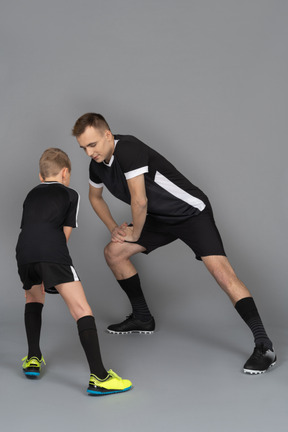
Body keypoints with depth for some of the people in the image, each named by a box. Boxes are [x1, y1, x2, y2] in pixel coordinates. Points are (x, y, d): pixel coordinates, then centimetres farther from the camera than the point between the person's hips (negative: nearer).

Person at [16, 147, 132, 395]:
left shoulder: (31, 195, 35)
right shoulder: (70, 194, 23)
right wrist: (51, 274, 29)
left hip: (24, 253, 5)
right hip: (53, 253, -5)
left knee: (33, 296, 33)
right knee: (82, 309, -5)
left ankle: (33, 359, 30)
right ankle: (98, 377, -15)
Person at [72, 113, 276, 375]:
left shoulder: (128, 148, -26)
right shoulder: (97, 164, 1)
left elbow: (139, 200, -26)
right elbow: (95, 197, 22)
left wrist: (135, 233, -8)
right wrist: (114, 228, 10)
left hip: (191, 211, -9)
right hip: (160, 219, 9)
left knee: (221, 271, -23)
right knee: (114, 252, 7)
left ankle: (264, 346, -23)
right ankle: (142, 318, 22)